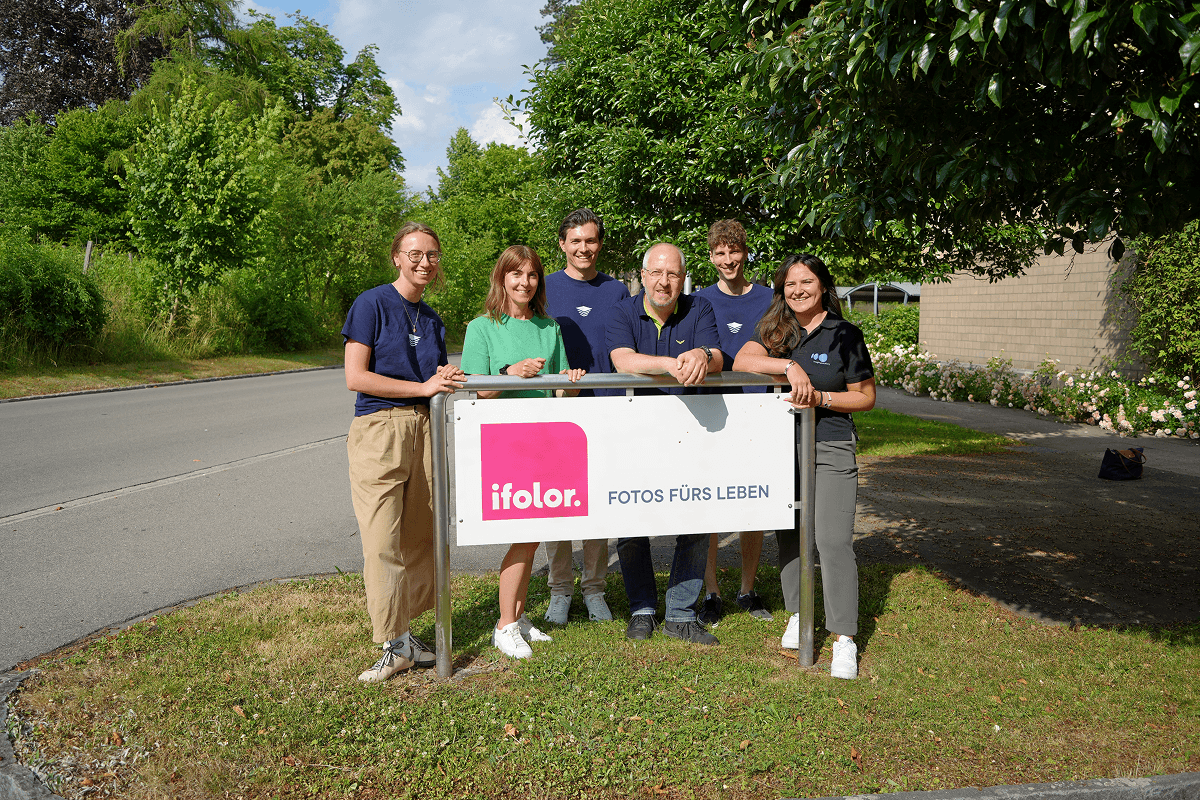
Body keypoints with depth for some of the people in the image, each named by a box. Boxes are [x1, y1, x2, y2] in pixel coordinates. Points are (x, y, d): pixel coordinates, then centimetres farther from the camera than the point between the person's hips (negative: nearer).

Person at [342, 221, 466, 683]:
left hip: (424, 429, 6)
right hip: (379, 429, -6)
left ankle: (403, 635, 18)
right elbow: (355, 377, -10)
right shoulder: (372, 304, -2)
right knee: (383, 542, -6)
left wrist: (448, 380, 2)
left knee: (418, 537, 6)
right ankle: (396, 644, 4)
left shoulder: (432, 319, 17)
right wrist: (424, 387, -12)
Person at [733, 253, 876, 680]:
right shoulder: (773, 330, 9)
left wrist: (821, 398, -11)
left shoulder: (845, 335, 1)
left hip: (831, 450, -3)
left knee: (833, 541, -10)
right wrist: (789, 366, -23)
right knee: (788, 536, 10)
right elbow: (742, 361, -10)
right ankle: (798, 615, 28)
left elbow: (866, 397, 4)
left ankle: (844, 639, -4)